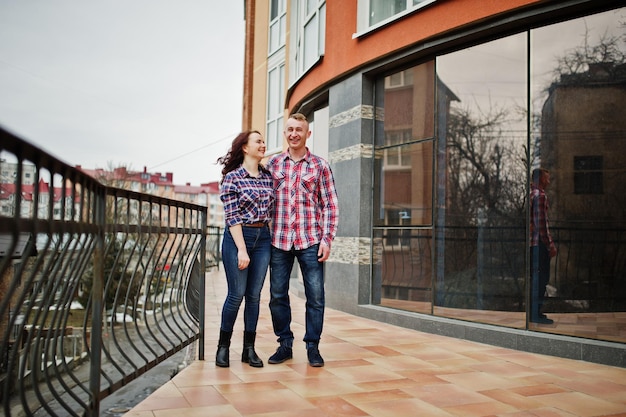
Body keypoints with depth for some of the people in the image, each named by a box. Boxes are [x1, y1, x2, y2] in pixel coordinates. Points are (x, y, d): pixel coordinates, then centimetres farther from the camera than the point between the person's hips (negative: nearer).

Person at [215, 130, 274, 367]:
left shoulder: (268, 177, 10)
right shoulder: (232, 177, -6)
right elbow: (231, 217, -11)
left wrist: (273, 240, 7)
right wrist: (241, 250, -16)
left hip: (263, 239, 5)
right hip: (237, 238, -5)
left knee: (254, 295, 7)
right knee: (236, 294, -2)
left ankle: (249, 349, 16)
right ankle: (223, 346, 15)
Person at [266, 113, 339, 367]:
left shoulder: (320, 165, 4)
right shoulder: (273, 163, 9)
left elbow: (330, 205, 3)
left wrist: (327, 239, -6)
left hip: (310, 241, -2)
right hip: (278, 240, 2)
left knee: (315, 296, 1)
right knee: (277, 296, 6)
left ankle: (313, 346, 15)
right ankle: (285, 345, 20)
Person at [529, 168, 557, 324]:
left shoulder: (530, 193, 17)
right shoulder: (540, 195, -12)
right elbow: (541, 223, -18)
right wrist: (550, 245, -16)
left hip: (531, 241, 10)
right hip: (539, 242, -10)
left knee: (535, 277, 14)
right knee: (541, 277, -5)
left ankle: (533, 311, 19)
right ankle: (536, 314, -3)